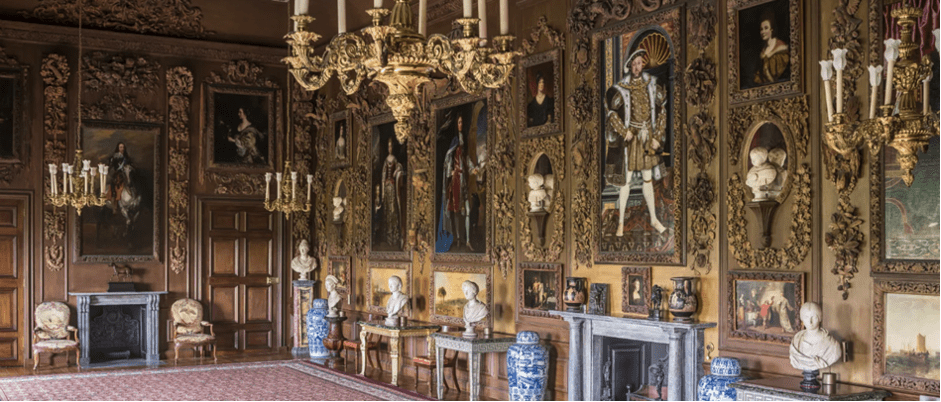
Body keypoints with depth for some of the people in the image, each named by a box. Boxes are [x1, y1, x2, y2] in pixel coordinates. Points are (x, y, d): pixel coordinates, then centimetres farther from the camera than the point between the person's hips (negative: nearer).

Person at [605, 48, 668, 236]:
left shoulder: (651, 85, 1)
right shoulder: (622, 88, -8)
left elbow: (661, 112, 7)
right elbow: (612, 113, 0)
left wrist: (657, 137, 1)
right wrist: (624, 132, -9)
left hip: (647, 137, 3)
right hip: (630, 138, -3)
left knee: (648, 180, 11)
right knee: (626, 180, -1)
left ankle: (653, 219, 22)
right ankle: (621, 222, 7)